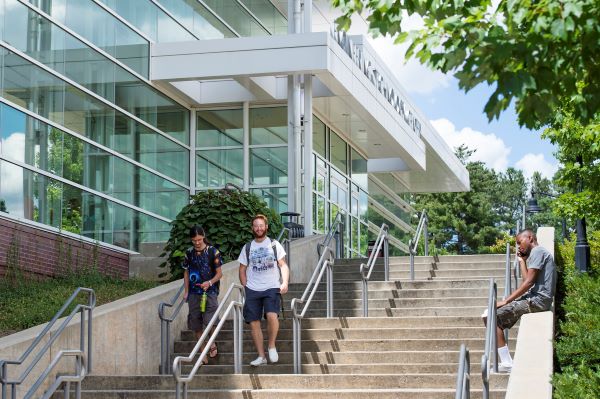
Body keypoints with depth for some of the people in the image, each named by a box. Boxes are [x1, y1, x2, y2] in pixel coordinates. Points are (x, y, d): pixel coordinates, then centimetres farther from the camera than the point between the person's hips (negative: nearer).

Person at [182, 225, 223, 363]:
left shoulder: (212, 252, -4)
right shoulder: (189, 253, 7)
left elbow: (219, 273, -1)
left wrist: (209, 282, -18)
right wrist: (186, 291, 10)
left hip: (209, 292, -4)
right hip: (194, 293, 4)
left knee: (209, 323, -13)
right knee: (196, 325, 4)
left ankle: (212, 344, 16)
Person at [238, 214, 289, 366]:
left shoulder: (274, 245, 5)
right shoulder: (247, 247, 10)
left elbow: (283, 265, 4)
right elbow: (242, 270, 14)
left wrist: (285, 282, -11)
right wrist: (246, 288, 3)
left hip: (272, 288, -3)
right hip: (253, 290, 3)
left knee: (272, 315, -25)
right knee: (254, 323, -1)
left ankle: (272, 346, -3)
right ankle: (261, 356, 9)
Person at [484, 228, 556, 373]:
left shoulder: (537, 252, -8)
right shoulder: (535, 254, 24)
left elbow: (528, 282, -17)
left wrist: (505, 301, -17)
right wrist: (522, 261, 21)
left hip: (537, 300, -10)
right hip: (534, 298, 10)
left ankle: (507, 363, -19)